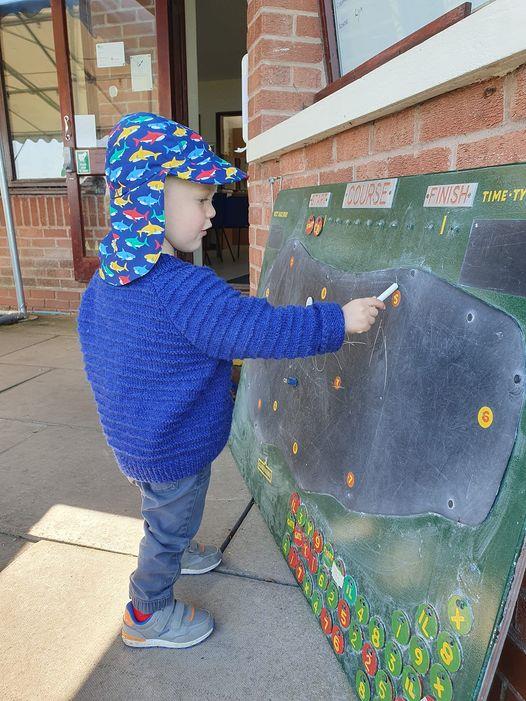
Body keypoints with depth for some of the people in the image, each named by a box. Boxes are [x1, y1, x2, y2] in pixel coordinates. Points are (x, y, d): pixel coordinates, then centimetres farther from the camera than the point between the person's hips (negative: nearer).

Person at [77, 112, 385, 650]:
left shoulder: (111, 272, -4)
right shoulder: (183, 291, -34)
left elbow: (88, 324, 11)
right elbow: (262, 329, -35)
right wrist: (339, 320, -27)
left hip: (131, 433, 9)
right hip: (173, 447, -8)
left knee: (163, 510, 33)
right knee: (171, 521, 16)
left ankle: (172, 554, 60)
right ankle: (149, 616, 39)